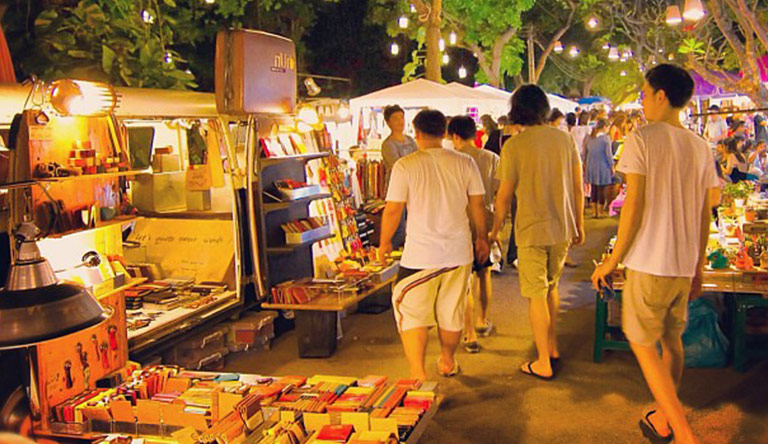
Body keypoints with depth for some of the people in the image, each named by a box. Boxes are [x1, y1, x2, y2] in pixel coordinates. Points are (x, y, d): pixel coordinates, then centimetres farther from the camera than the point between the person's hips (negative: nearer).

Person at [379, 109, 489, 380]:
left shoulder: (405, 166, -9)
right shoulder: (464, 163, 0)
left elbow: (393, 209, -7)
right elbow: (478, 205, 6)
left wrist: (385, 242, 8)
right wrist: (482, 238, 20)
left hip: (420, 253, -3)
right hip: (459, 251, 4)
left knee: (412, 312, 5)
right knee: (452, 311, 18)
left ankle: (417, 373, -4)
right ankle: (448, 362, 38)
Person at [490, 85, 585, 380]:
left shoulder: (514, 146, -11)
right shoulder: (564, 139, 1)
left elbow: (504, 195, -8)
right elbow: (577, 187, 5)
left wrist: (495, 231, 5)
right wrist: (579, 225, 16)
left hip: (532, 231, -5)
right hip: (563, 228, 5)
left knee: (536, 295, 4)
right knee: (551, 287, 22)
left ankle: (544, 363, 11)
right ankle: (553, 346, 33)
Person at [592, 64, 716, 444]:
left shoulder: (641, 140, -10)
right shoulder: (701, 147, 7)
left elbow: (634, 207, -15)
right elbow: (704, 214, 9)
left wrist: (612, 260, -6)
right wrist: (698, 267, 18)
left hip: (649, 261, -6)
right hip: (685, 264, 6)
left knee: (642, 342, 5)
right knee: (672, 340, 18)